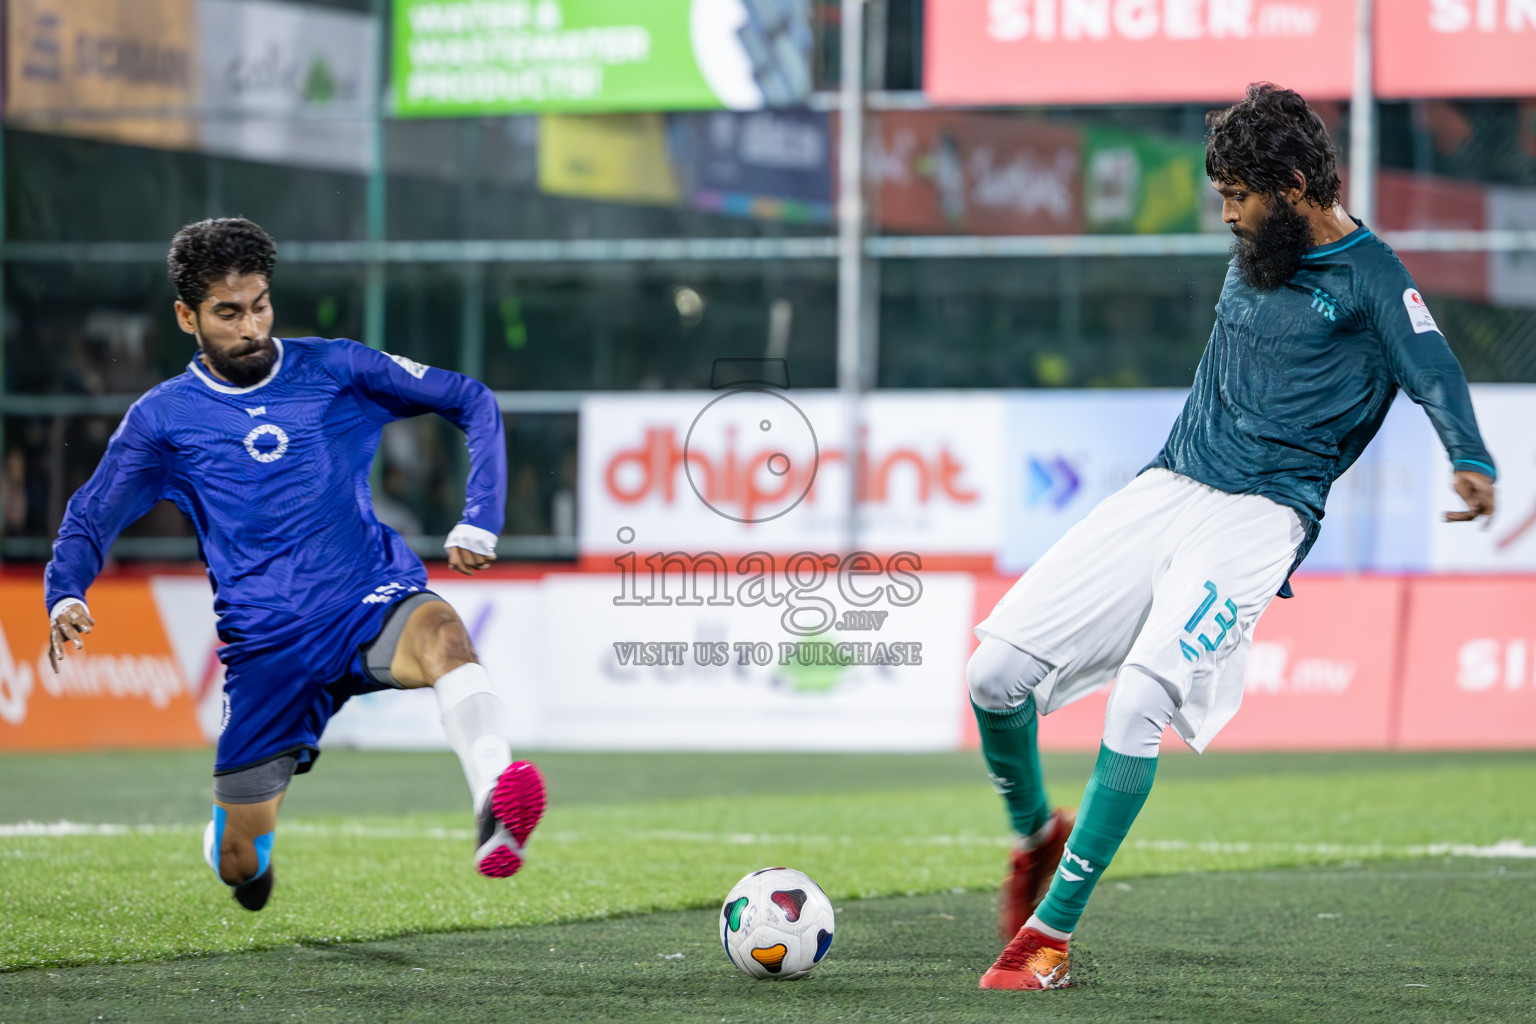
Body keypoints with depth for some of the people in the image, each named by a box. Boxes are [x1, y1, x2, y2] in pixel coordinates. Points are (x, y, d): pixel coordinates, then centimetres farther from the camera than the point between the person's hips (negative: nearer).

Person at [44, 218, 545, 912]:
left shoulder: (336, 370, 2)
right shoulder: (162, 419, 3)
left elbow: (472, 402, 7)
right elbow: (89, 522, 9)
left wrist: (479, 522, -5)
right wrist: (65, 598, -12)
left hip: (372, 599, -1)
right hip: (266, 644, 1)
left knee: (443, 635, -38)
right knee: (240, 867, 2)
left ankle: (495, 811, -64)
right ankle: (234, 831, 42)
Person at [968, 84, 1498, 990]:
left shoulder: (1371, 276, -6)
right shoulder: (1258, 252, 15)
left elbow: (1435, 373, -23)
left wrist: (1472, 461, -41)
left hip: (1258, 515, -7)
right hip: (1167, 490, 7)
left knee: (1139, 702, -26)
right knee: (996, 672, -5)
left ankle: (1050, 933, -17)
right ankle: (1040, 836, 24)